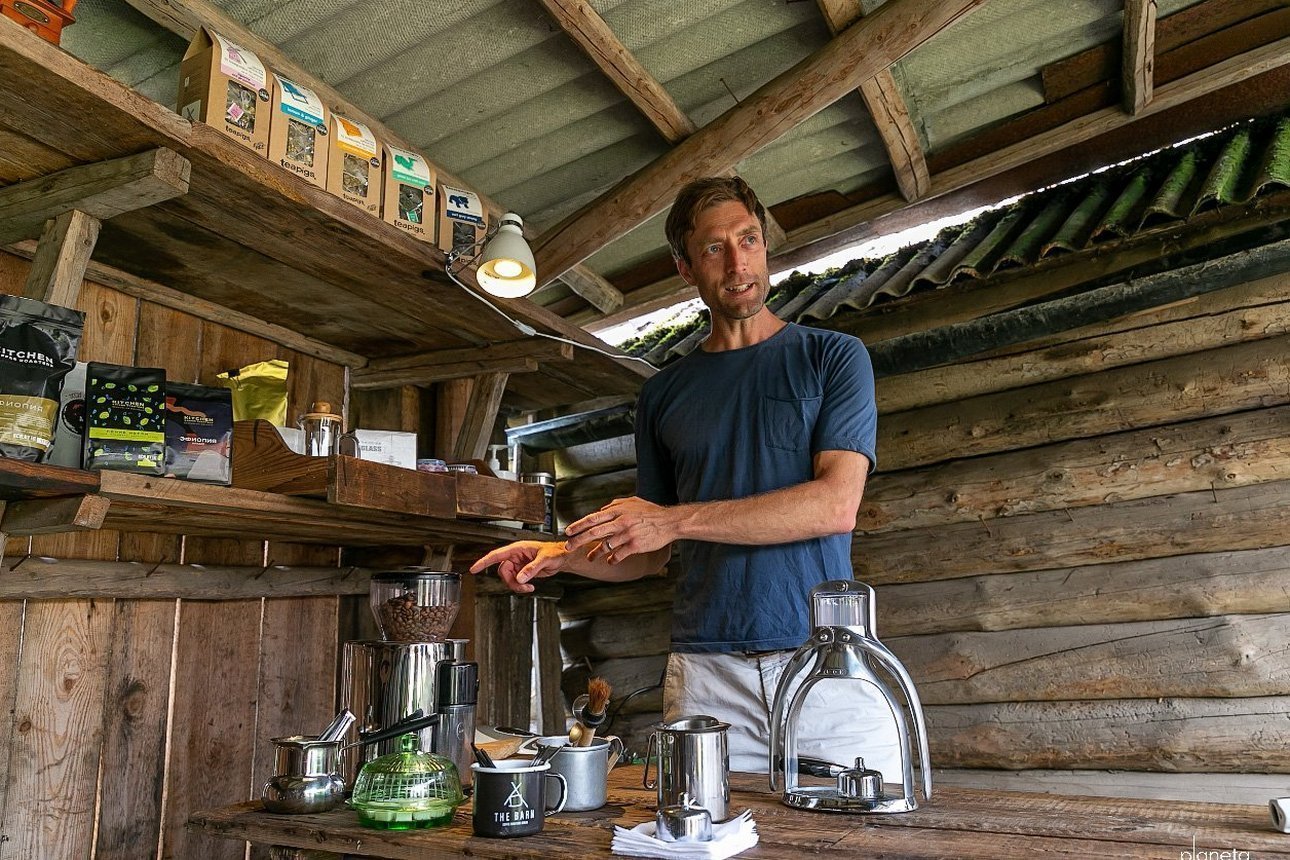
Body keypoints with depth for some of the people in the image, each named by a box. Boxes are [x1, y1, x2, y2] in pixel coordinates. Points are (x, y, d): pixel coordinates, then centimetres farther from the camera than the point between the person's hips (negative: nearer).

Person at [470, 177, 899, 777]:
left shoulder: (832, 356, 5)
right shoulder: (663, 393, 14)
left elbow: (837, 504, -9)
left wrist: (676, 519, -11)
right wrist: (559, 554, 0)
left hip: (826, 659, -1)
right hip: (707, 667, 2)